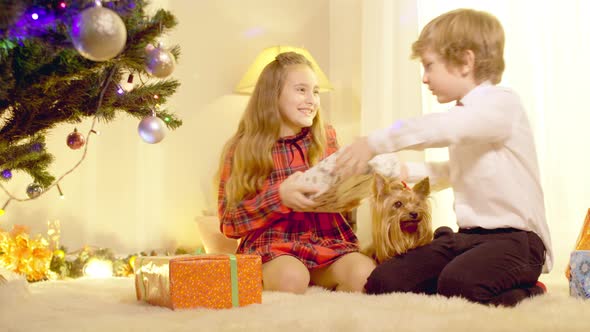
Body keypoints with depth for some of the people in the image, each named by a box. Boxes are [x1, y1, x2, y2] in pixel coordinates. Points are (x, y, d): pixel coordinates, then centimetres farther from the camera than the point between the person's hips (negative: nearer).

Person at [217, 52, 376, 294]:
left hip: (327, 243, 3)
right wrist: (280, 196, -18)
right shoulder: (242, 150, 0)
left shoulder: (325, 139, 9)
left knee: (365, 273, -28)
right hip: (271, 247, -3)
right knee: (291, 278, -37)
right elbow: (229, 222, -3)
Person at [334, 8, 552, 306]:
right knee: (382, 282, -5)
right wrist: (409, 171, 23)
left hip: (514, 237, -8)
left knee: (458, 284, -36)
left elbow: (442, 128, -30)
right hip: (467, 236, 8)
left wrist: (375, 142, -28)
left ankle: (525, 292, -5)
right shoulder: (463, 115, 19)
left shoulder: (501, 103, -11)